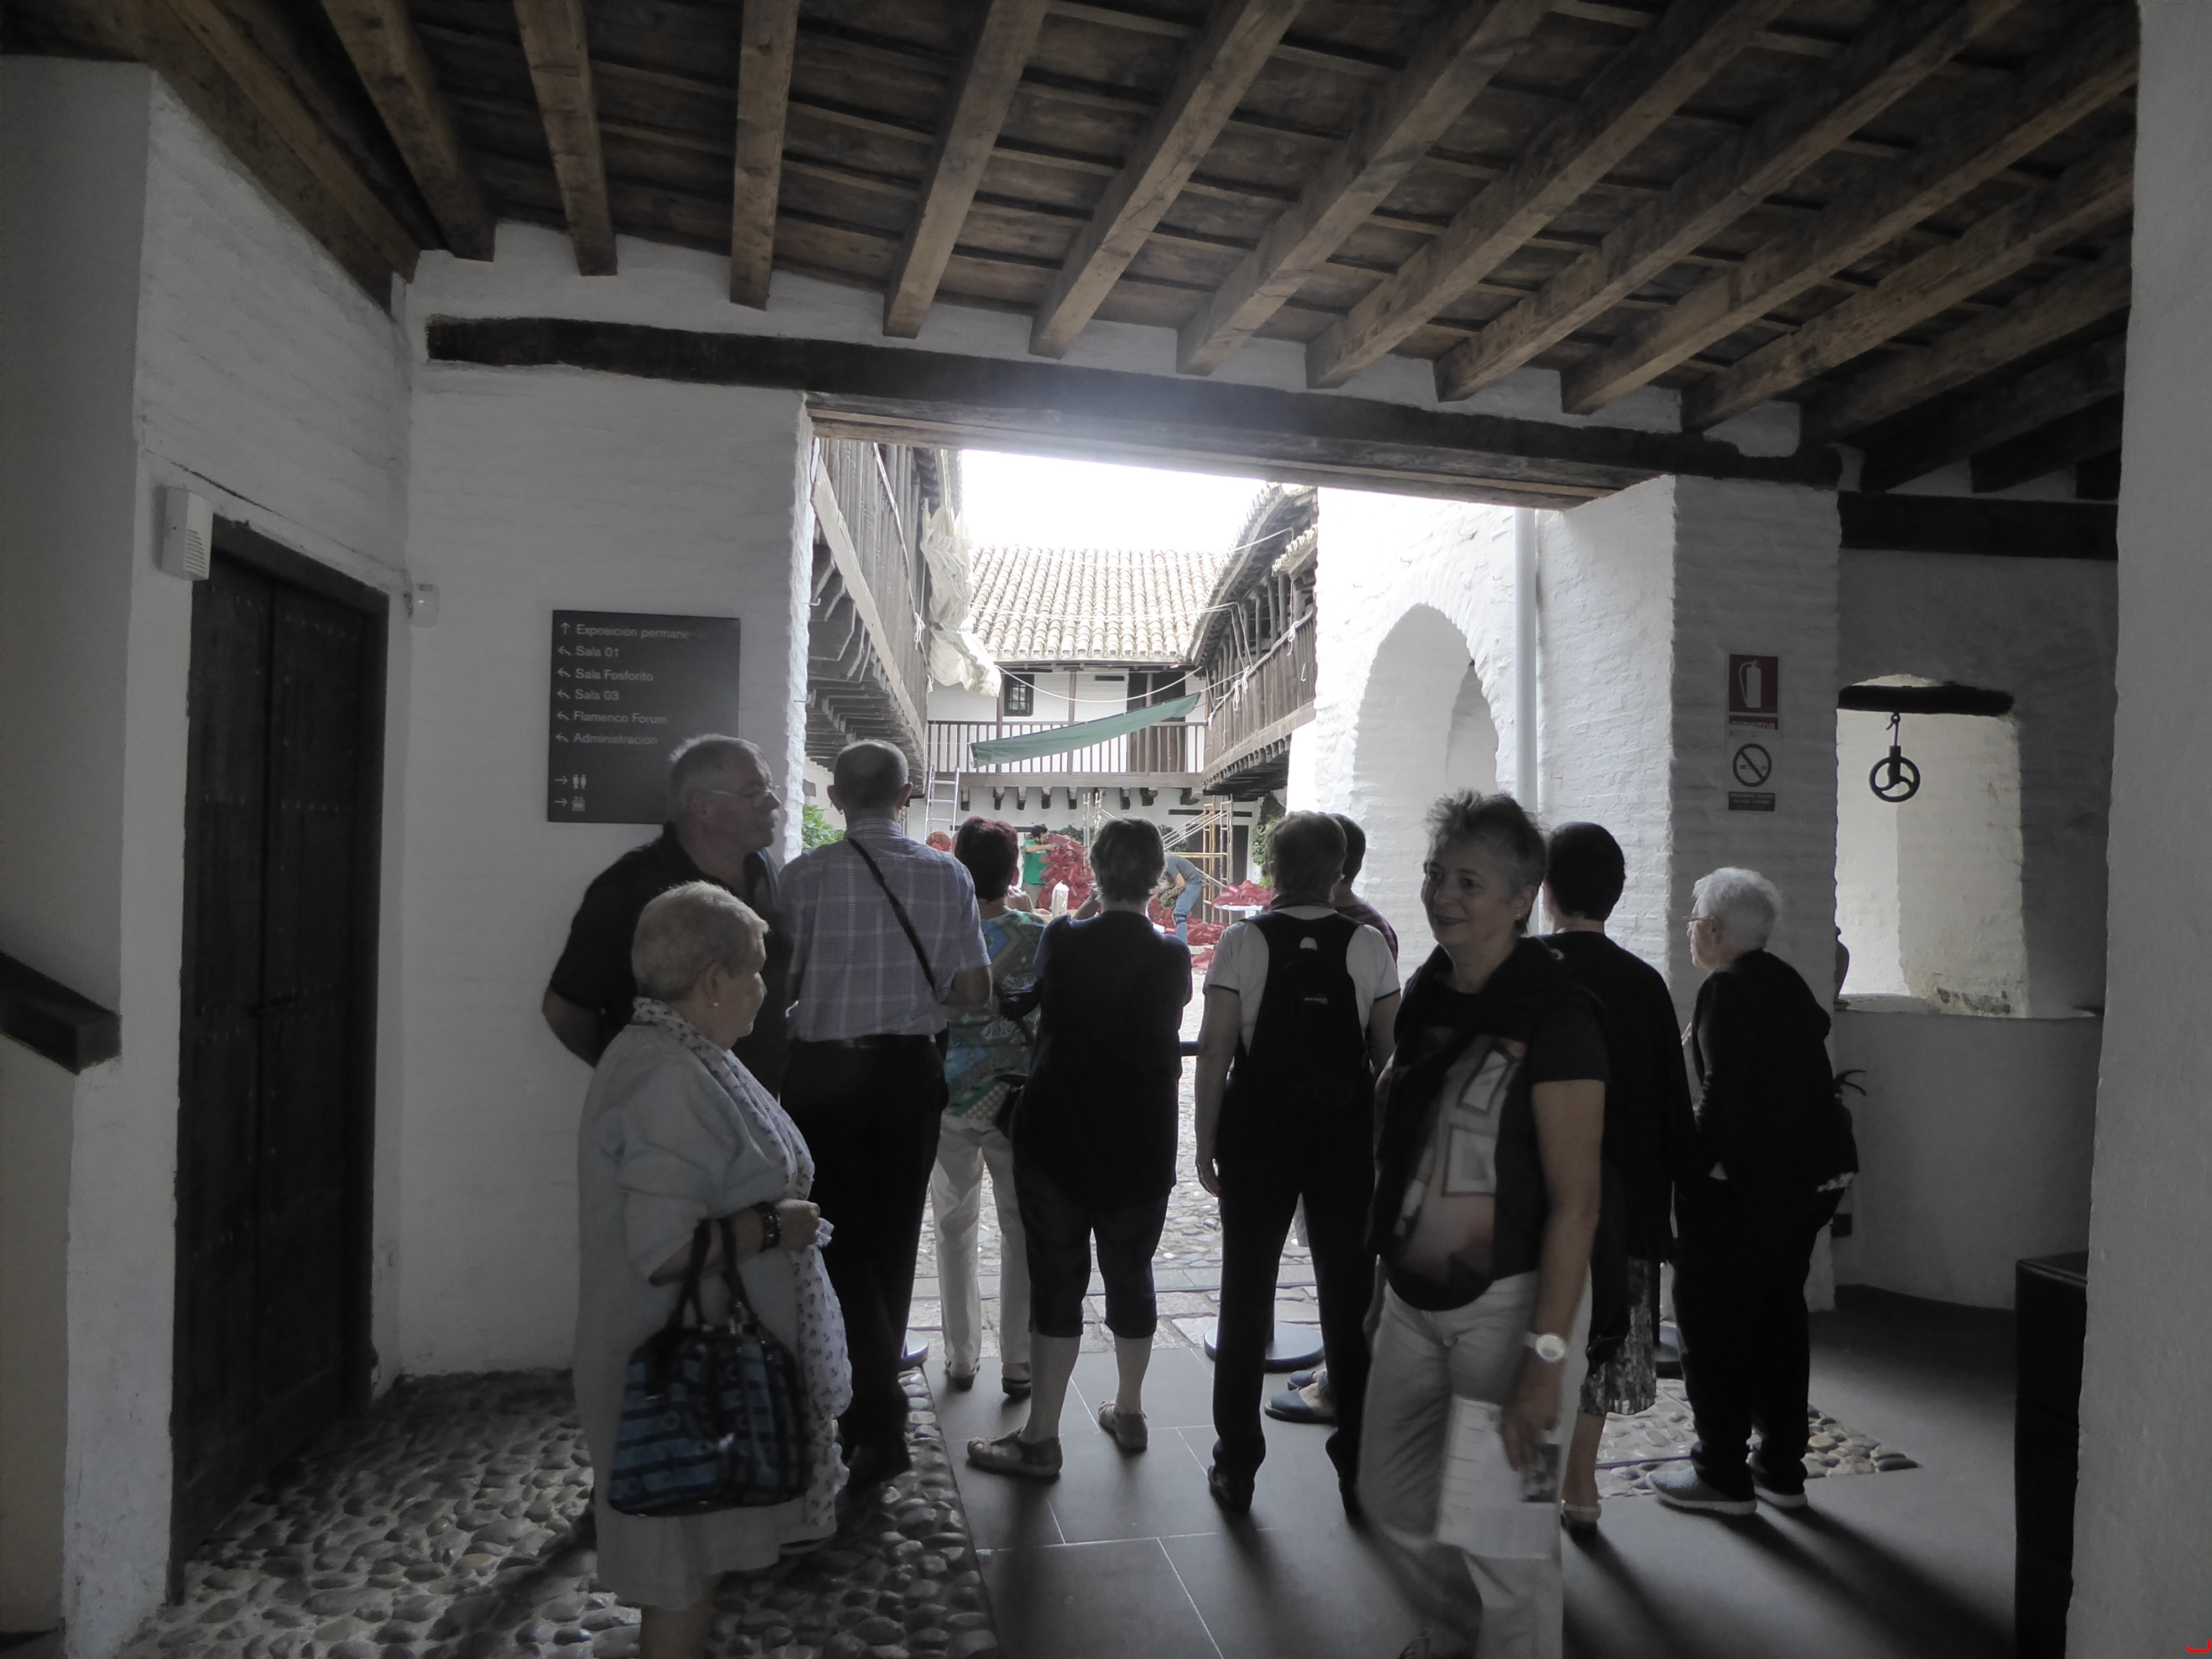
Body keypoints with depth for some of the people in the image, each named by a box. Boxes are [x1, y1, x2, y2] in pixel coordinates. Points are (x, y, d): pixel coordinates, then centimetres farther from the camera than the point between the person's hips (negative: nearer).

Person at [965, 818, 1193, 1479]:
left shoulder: (1061, 939, -8)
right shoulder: (1172, 957, -7)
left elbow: (1020, 1003, 8)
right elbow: (1166, 1034, 5)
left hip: (1057, 1136, -1)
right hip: (1142, 1144, 2)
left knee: (1057, 1277, 4)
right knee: (1131, 1274, 15)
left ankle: (1042, 1437, 8)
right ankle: (1129, 1412, 30)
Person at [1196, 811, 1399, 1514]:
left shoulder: (1241, 942, -8)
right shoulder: (1369, 945, -3)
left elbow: (1214, 1050, -10)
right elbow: (1391, 1052, -2)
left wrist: (1207, 1140, -2)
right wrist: (1382, 1133, 8)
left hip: (1258, 1132, -1)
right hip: (1346, 1136, 2)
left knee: (1246, 1293, 9)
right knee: (1349, 1296, 13)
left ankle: (1236, 1467, 17)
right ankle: (1357, 1461, 22)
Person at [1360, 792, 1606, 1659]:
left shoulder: (1554, 1015, -17)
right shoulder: (1429, 997, 5)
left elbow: (1575, 1199, -18)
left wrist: (1547, 1353, -21)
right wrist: (1386, 1282, 15)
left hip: (1510, 1302, -7)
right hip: (1416, 1299, 7)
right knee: (1390, 1491, 20)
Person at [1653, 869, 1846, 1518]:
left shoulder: (1726, 991, -16)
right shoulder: (1790, 984, 10)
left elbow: (1723, 1097, -22)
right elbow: (1815, 1085, 12)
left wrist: (1689, 1178, -17)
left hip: (1740, 1185, -9)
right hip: (1804, 1182, 9)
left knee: (1713, 1325, 4)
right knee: (1779, 1319, 17)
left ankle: (1723, 1475, 12)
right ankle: (1782, 1470, 26)